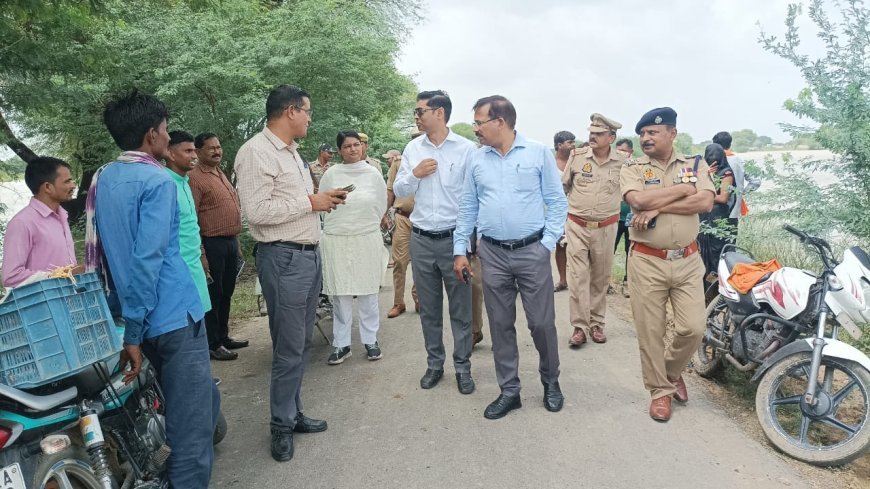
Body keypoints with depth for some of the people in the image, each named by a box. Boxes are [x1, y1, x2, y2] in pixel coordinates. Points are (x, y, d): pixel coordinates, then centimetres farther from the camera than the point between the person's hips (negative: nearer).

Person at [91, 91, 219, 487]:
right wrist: (133, 332, -17)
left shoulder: (101, 179, 11)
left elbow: (97, 248, 16)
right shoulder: (158, 181, -13)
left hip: (142, 317, 9)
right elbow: (147, 260, -20)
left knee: (200, 403, 25)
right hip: (174, 315, -9)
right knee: (194, 422, 0)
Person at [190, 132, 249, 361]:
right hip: (212, 244, -8)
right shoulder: (195, 177, -12)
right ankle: (213, 345, 12)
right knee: (213, 295, 1)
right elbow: (191, 218, -18)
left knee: (226, 294, 16)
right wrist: (200, 253, -22)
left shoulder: (221, 174, 16)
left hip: (230, 242, 9)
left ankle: (223, 337, 29)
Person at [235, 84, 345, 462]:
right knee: (289, 348, 0)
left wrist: (324, 197, 7)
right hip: (284, 258, -9)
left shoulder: (290, 151, 16)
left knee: (302, 343, 15)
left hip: (309, 253, 9)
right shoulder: (256, 152, -14)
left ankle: (293, 412, 29)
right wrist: (311, 202, -16)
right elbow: (256, 211, -22)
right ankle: (282, 425, 17)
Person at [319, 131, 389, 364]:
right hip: (336, 240, 0)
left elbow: (381, 207, 9)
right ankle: (341, 344, 14)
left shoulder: (373, 174, 2)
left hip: (368, 240, 0)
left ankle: (370, 340, 19)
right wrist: (339, 227, 12)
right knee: (340, 294, 4)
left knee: (368, 292, 6)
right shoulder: (331, 174, 0)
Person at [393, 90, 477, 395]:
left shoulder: (466, 149, -6)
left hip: (454, 238, -3)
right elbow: (398, 190, 10)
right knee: (429, 308, 13)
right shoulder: (413, 148, 6)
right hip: (421, 240, 4)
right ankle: (434, 363, 28)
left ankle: (462, 366, 20)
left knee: (460, 309, 6)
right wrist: (414, 174, -10)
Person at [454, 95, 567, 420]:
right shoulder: (477, 159, 7)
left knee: (542, 323, 4)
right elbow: (468, 208, 10)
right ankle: (509, 391, 23)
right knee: (500, 324, 9)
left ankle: (551, 382, 28)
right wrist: (460, 250, 6)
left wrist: (547, 244, -9)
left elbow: (557, 202, -1)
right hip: (492, 254, 3)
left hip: (532, 252, -3)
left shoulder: (539, 153, -2)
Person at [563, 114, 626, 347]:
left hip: (606, 229, 1)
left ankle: (596, 323, 23)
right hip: (577, 227, -1)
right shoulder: (577, 156, -3)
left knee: (600, 279, 11)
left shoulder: (622, 162, -3)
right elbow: (563, 187, 7)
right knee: (577, 278, -4)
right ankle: (579, 326, 2)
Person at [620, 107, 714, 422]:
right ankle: (660, 390, 22)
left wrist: (657, 207, -17)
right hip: (647, 262, -1)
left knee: (693, 328, 1)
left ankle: (673, 371, 31)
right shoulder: (632, 169, 0)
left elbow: (705, 203, -11)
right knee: (650, 333, 4)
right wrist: (683, 188, -11)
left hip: (687, 261, 2)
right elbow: (638, 200, -20)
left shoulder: (695, 164, 5)